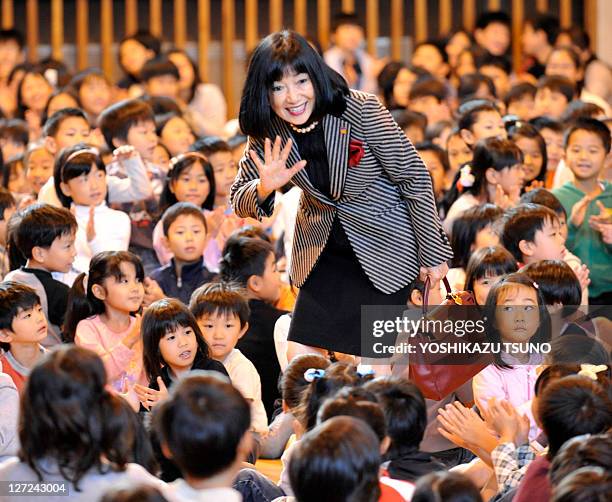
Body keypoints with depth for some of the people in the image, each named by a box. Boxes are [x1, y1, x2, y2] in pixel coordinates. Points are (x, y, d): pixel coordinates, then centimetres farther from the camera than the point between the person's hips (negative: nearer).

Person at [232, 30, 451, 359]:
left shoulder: (361, 111, -25)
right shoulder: (267, 133, -12)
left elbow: (413, 178, -15)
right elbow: (239, 202, -1)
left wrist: (433, 253, -9)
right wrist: (264, 189, -26)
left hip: (383, 247, -4)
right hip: (321, 253, 4)